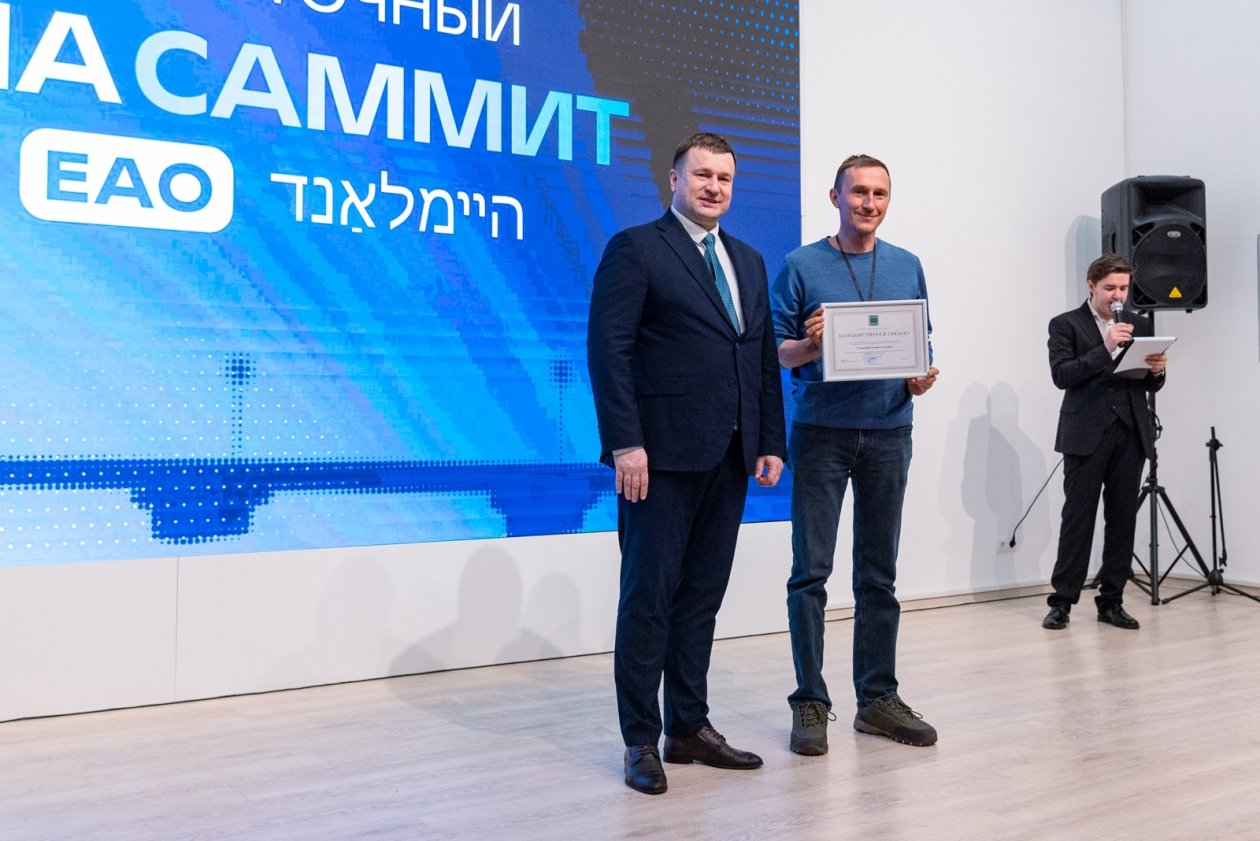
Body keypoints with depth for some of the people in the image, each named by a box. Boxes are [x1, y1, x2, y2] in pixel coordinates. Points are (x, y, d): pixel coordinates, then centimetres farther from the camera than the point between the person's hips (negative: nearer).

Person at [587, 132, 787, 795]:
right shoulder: (635, 249, -2)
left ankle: (690, 727, 23)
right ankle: (641, 740, 12)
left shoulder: (748, 261, 19)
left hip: (729, 457, 6)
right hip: (662, 453, -6)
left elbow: (765, 358, 17)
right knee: (650, 595, 1)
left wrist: (771, 441, 9)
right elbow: (608, 351, -10)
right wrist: (625, 443, -18)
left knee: (702, 596, 12)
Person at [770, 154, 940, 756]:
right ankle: (810, 702, 7)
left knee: (879, 573, 8)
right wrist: (808, 346, -20)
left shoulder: (908, 268, 12)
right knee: (811, 571, -3)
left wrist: (922, 378, -7)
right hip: (820, 434, -3)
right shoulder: (802, 266, 1)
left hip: (889, 433, 3)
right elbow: (773, 351, 0)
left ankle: (878, 696, 19)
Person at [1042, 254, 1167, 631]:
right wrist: (1104, 349, -20)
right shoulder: (1065, 324, 2)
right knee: (1078, 519, -4)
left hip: (1131, 434, 4)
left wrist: (1156, 370, -7)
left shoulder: (1139, 325, 15)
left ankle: (1111, 602, 14)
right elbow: (1061, 375, -11)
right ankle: (1062, 602, 3)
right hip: (1086, 435, -4)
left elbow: (1150, 385, 15)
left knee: (1123, 520, 5)